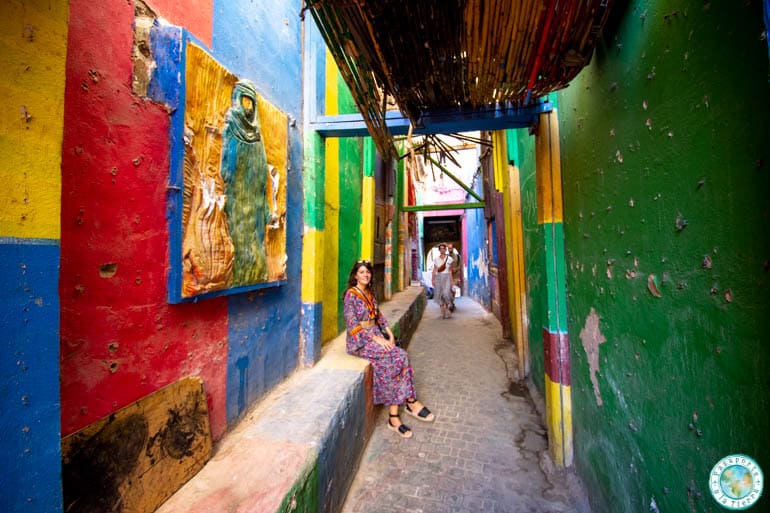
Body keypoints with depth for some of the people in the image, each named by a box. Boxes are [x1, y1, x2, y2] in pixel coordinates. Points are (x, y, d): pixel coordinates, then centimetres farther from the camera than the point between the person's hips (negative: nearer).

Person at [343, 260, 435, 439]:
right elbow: (353, 325, -16)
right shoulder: (351, 295, -10)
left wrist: (389, 332, 0)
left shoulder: (370, 293, 13)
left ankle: (394, 416, -10)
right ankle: (411, 402, -5)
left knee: (398, 359, -17)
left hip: (376, 336, 7)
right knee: (400, 355, -21)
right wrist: (376, 338, -19)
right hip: (360, 341, -6)